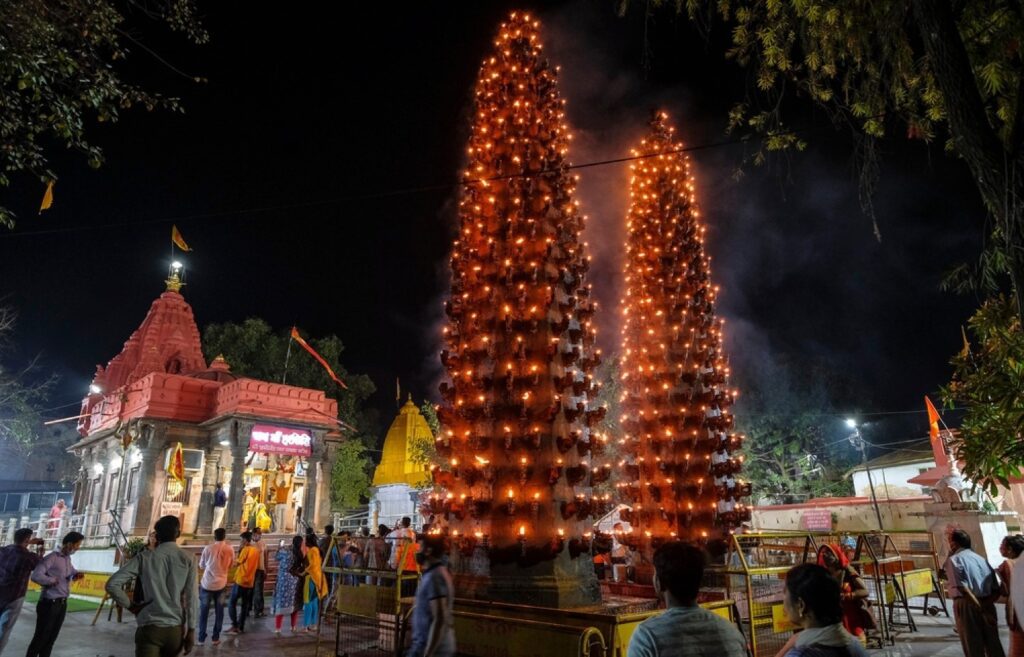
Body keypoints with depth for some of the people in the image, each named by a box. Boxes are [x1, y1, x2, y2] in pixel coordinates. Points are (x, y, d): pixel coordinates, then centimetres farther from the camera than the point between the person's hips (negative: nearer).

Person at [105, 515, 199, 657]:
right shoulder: (188, 559, -1)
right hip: (176, 629, 2)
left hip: (150, 627, -1)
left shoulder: (144, 557, -2)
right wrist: (191, 630, 0)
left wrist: (130, 605, 4)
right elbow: (192, 598, -5)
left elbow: (112, 584, -9)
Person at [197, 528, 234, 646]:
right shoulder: (230, 549, -5)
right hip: (221, 584, 1)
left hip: (207, 584, -1)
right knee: (219, 612, 11)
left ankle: (201, 638, 15)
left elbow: (201, 566, 2)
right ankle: (216, 637, 15)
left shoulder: (208, 548, -10)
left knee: (204, 612, 11)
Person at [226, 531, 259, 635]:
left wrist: (239, 551, -2)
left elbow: (236, 564, -9)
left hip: (240, 581, -7)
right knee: (245, 605, 11)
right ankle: (241, 627, 14)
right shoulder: (256, 551, 10)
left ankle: (234, 626, -3)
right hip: (250, 582, 7)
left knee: (231, 603, 2)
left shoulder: (245, 550, -14)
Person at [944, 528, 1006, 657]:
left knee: (973, 646, 3)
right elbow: (996, 589, 10)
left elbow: (962, 588, -17)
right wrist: (985, 605, 0)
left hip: (967, 604, -6)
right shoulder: (981, 558, 16)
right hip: (987, 604, 6)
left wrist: (980, 608, -14)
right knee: (993, 643, 14)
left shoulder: (954, 559, -5)